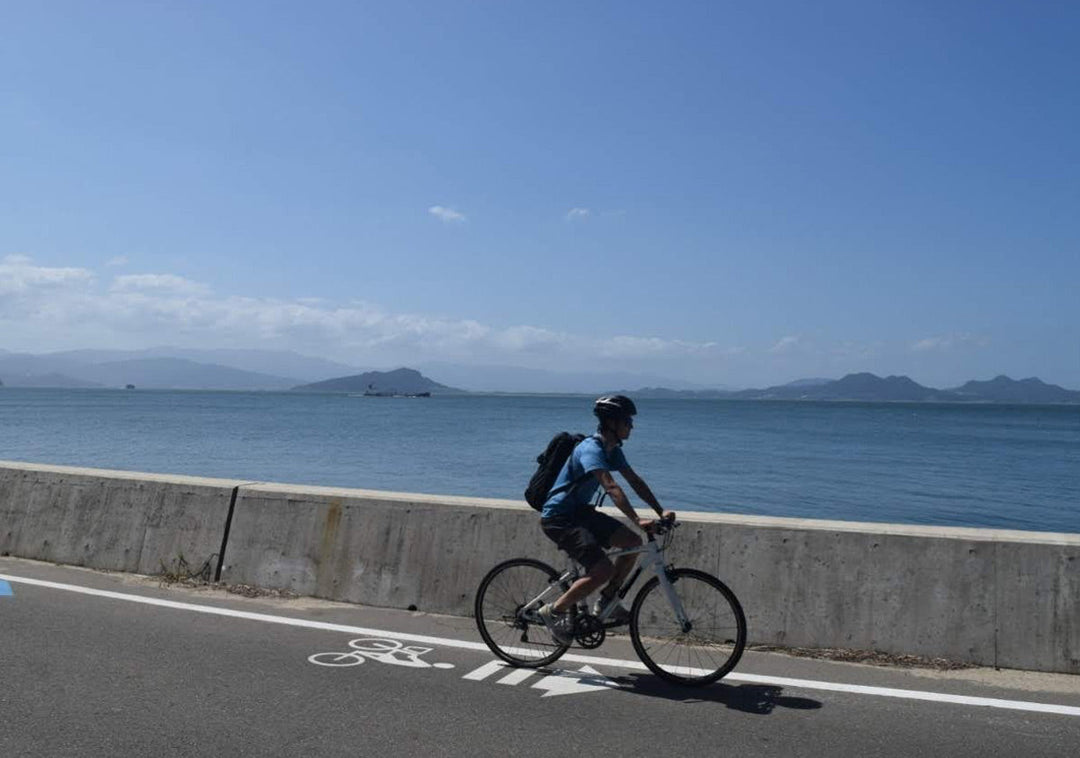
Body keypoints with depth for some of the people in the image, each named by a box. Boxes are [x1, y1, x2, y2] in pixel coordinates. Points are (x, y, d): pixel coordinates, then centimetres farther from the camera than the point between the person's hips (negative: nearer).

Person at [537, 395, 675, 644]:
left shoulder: (613, 450, 7)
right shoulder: (591, 449, -23)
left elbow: (635, 481, 8)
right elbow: (611, 488, -35)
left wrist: (661, 512, -2)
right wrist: (637, 520, -43)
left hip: (579, 511, 10)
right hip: (558, 518, -10)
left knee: (633, 542, 0)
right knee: (604, 570, -21)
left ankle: (606, 602, 13)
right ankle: (554, 611, -4)